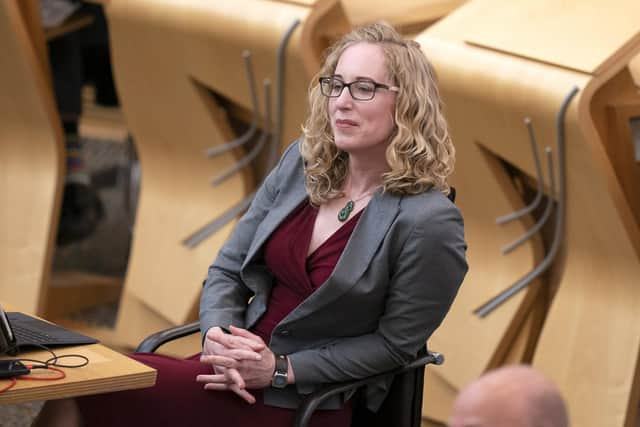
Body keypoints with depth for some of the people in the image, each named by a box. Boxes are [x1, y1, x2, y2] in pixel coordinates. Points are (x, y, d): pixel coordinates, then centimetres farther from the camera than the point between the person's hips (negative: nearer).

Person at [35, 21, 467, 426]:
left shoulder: (429, 221, -15)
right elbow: (228, 269, 8)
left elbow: (393, 344, -9)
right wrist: (217, 334, -13)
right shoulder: (303, 161, 4)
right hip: (240, 368, 6)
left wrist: (281, 369, -15)